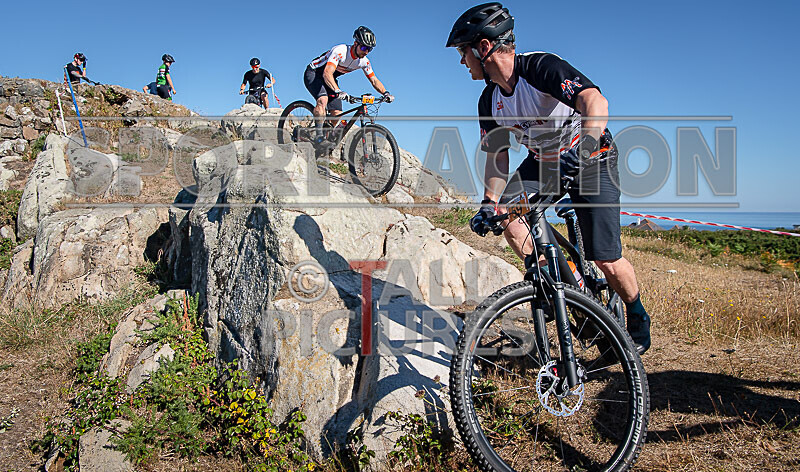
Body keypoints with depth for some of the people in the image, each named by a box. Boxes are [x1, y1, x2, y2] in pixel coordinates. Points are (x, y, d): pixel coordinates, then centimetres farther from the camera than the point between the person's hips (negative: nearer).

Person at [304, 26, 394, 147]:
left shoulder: (364, 62, -12)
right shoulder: (340, 51, -33)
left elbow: (374, 80, -4)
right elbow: (327, 73, -45)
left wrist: (386, 93, -23)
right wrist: (338, 91, -61)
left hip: (330, 79, 7)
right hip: (313, 74, -7)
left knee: (337, 115, -5)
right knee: (323, 99, -35)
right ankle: (318, 134, -30)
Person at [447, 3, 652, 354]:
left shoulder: (541, 67, -27)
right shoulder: (490, 101, -6)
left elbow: (595, 102, -41)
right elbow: (498, 155, -2)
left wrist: (583, 146, -59)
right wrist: (488, 203, -16)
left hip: (592, 158, -6)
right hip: (543, 160, 7)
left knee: (606, 260, -11)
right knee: (504, 209, -20)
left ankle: (638, 321, 18)